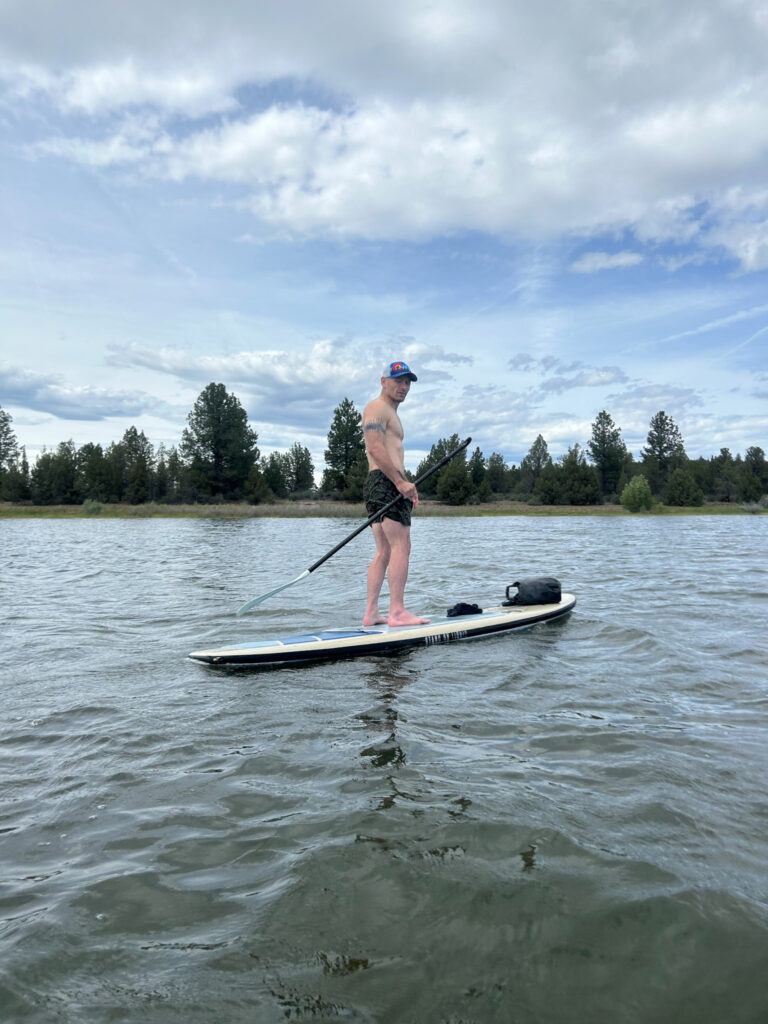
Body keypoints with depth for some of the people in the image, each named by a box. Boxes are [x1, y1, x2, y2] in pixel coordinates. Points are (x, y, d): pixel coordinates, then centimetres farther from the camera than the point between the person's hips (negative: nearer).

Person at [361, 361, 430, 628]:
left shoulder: (391, 414, 29)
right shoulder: (377, 407, -4)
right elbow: (375, 448, -18)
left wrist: (404, 484, 21)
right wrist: (401, 482, -21)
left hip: (379, 486, 11)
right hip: (385, 483, -11)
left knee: (384, 552, 8)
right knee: (401, 547, -13)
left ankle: (371, 613, 7)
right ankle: (397, 612, -14)